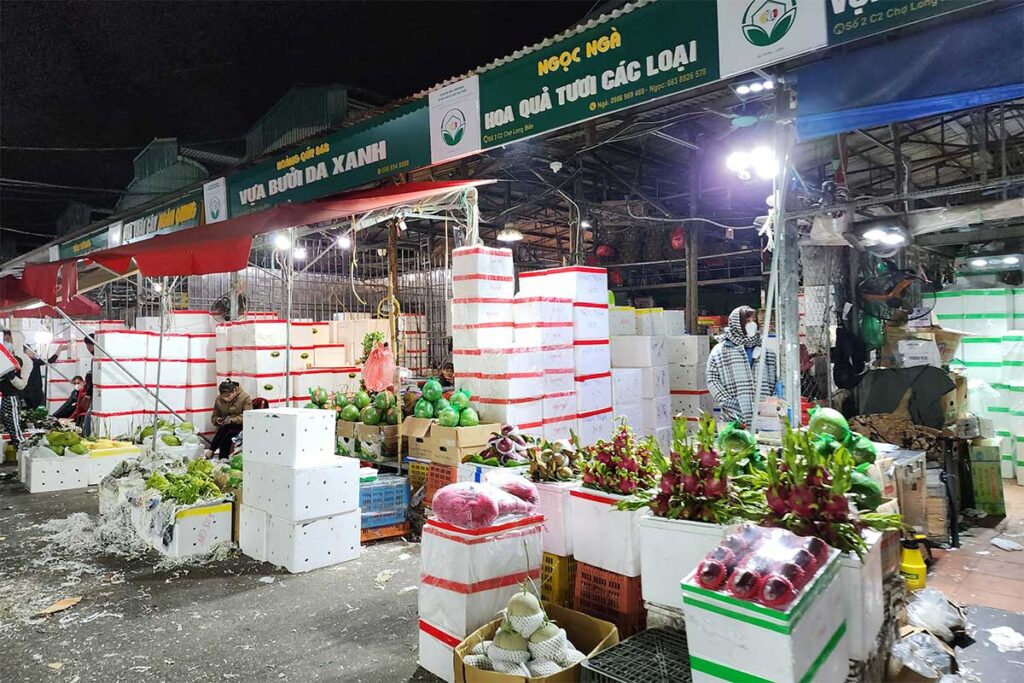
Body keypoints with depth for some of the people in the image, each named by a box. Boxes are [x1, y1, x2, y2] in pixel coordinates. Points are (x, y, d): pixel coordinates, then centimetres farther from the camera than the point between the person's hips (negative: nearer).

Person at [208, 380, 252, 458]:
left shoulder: (245, 397, -9)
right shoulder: (218, 400, 4)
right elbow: (214, 417, 12)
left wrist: (232, 420, -29)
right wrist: (217, 420, -14)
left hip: (240, 426, -4)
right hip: (225, 427, 4)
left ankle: (211, 451, -24)